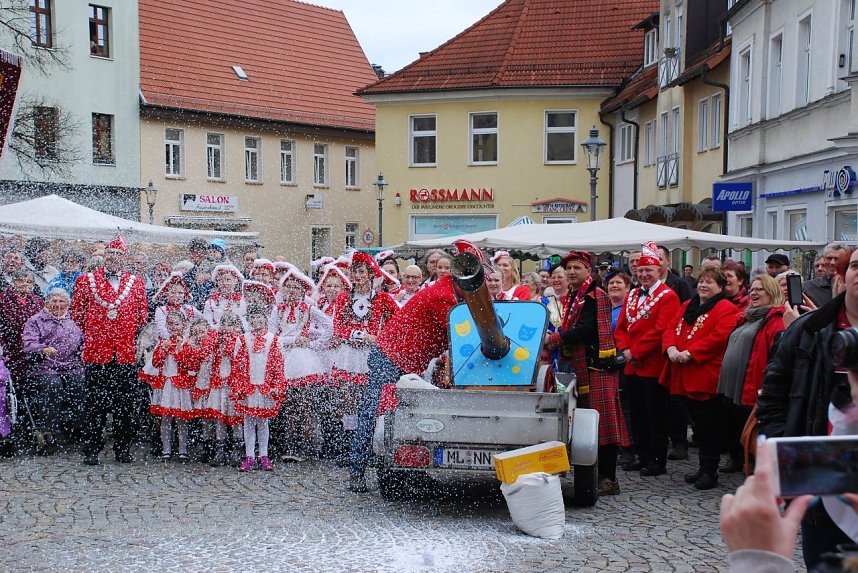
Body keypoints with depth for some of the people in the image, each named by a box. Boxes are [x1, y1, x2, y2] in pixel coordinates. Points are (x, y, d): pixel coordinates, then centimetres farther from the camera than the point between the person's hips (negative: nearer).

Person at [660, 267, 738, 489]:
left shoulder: (726, 309, -7)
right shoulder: (687, 307, 18)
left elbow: (719, 336, -19)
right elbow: (671, 329, 13)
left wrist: (690, 353, -22)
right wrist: (671, 348, -9)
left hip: (707, 377, -8)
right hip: (685, 377, 8)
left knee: (708, 425, -3)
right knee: (697, 423, 14)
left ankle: (709, 471, 5)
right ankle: (703, 467, 24)